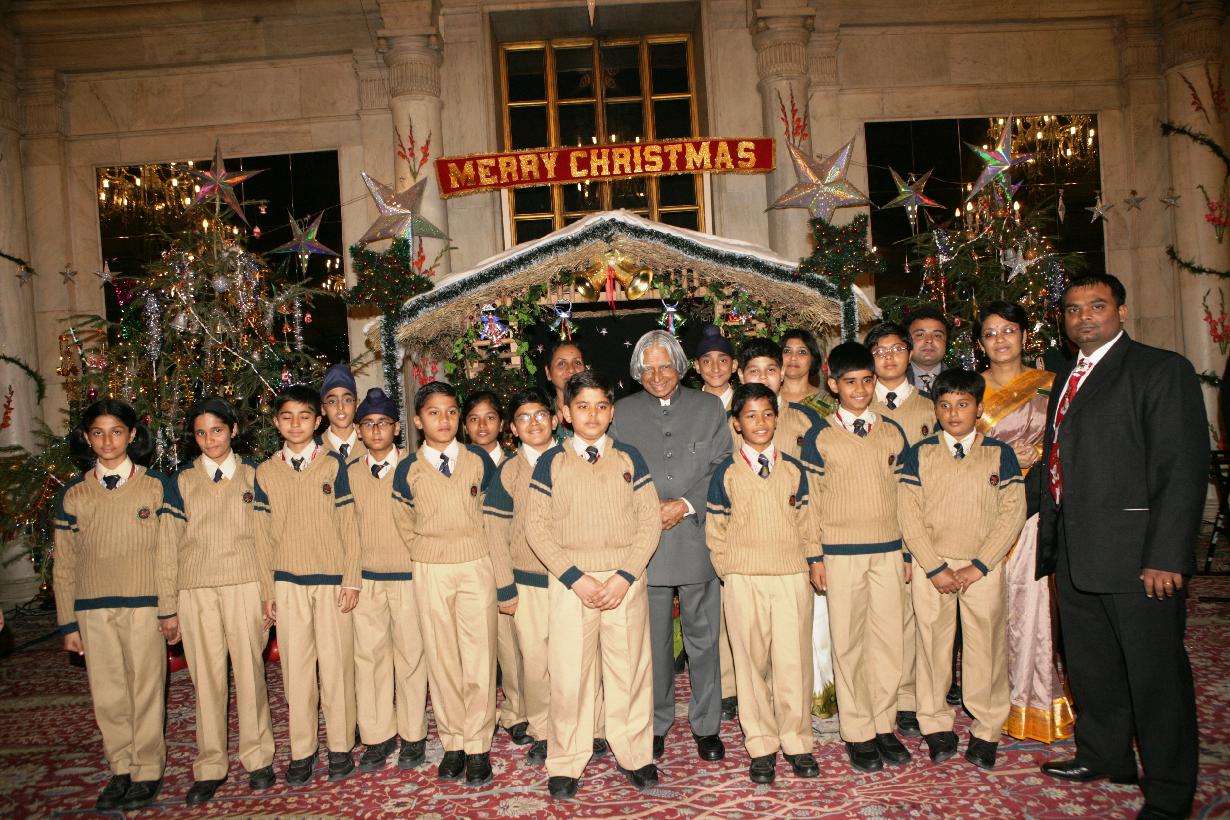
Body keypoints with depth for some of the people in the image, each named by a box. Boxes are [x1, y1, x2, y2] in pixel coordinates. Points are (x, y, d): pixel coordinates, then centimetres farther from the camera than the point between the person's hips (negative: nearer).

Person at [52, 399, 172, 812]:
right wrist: (68, 622, 7)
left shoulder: (156, 486, 2)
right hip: (92, 610, 2)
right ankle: (121, 769, 21)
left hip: (144, 606, -2)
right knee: (107, 696, 7)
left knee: (146, 691, 2)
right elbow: (64, 564, 10)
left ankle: (148, 771, 15)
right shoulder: (72, 494, 8)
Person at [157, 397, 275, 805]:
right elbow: (168, 546, 8)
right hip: (195, 591, 1)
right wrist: (168, 607, 5)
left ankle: (258, 757, 15)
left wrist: (271, 595, -1)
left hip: (245, 587, -1)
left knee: (250, 672, 1)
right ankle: (209, 767, 15)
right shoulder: (182, 481, 9)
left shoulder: (253, 475, 7)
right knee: (206, 678, 4)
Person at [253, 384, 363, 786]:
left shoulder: (333, 464, 1)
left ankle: (340, 746, 13)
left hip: (333, 580, -2)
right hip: (287, 583, 2)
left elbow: (348, 524, 1)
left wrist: (352, 579, -4)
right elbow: (264, 534, 8)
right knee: (296, 666, 5)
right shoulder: (265, 472, 6)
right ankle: (302, 749, 17)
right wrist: (267, 590, 6)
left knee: (336, 663, 1)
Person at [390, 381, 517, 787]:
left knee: (478, 660, 2)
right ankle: (453, 743, 20)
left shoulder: (478, 460, 0)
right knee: (442, 662, 7)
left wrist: (504, 581, 0)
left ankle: (478, 746, 13)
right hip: (430, 575, 1)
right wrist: (435, 557, 8)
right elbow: (407, 530, 11)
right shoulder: (407, 471, 0)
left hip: (477, 570, 0)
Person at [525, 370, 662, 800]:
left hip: (625, 581, 1)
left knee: (629, 669, 6)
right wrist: (575, 578, -10)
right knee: (568, 673, 2)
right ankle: (566, 763, 18)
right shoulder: (551, 462, 3)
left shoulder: (629, 458, 5)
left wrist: (624, 576, -8)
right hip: (570, 581, -1)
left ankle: (634, 755, 23)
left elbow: (650, 520, 3)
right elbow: (536, 527, 0)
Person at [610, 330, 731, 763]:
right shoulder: (624, 412, 8)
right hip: (645, 540, 0)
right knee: (653, 638, 8)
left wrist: (687, 505, -9)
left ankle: (705, 724, 20)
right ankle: (656, 723, 23)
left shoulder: (709, 407, 7)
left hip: (698, 536, 0)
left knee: (702, 636, 7)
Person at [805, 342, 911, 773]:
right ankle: (857, 733, 15)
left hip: (888, 550, 3)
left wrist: (908, 552, 9)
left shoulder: (893, 432, 8)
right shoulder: (820, 436, -1)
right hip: (841, 552, -3)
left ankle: (884, 725, 21)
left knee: (888, 638, 6)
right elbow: (810, 501, -1)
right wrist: (814, 557, -5)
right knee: (849, 642, 3)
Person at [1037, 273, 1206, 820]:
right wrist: (1049, 540, 12)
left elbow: (1184, 468, -13)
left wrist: (1166, 556, -19)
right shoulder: (1067, 379, 16)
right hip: (1074, 555, 7)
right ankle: (1103, 755, 38)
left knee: (1155, 676, 5)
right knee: (1090, 668, 19)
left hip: (1135, 554, -7)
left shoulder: (1161, 370, -7)